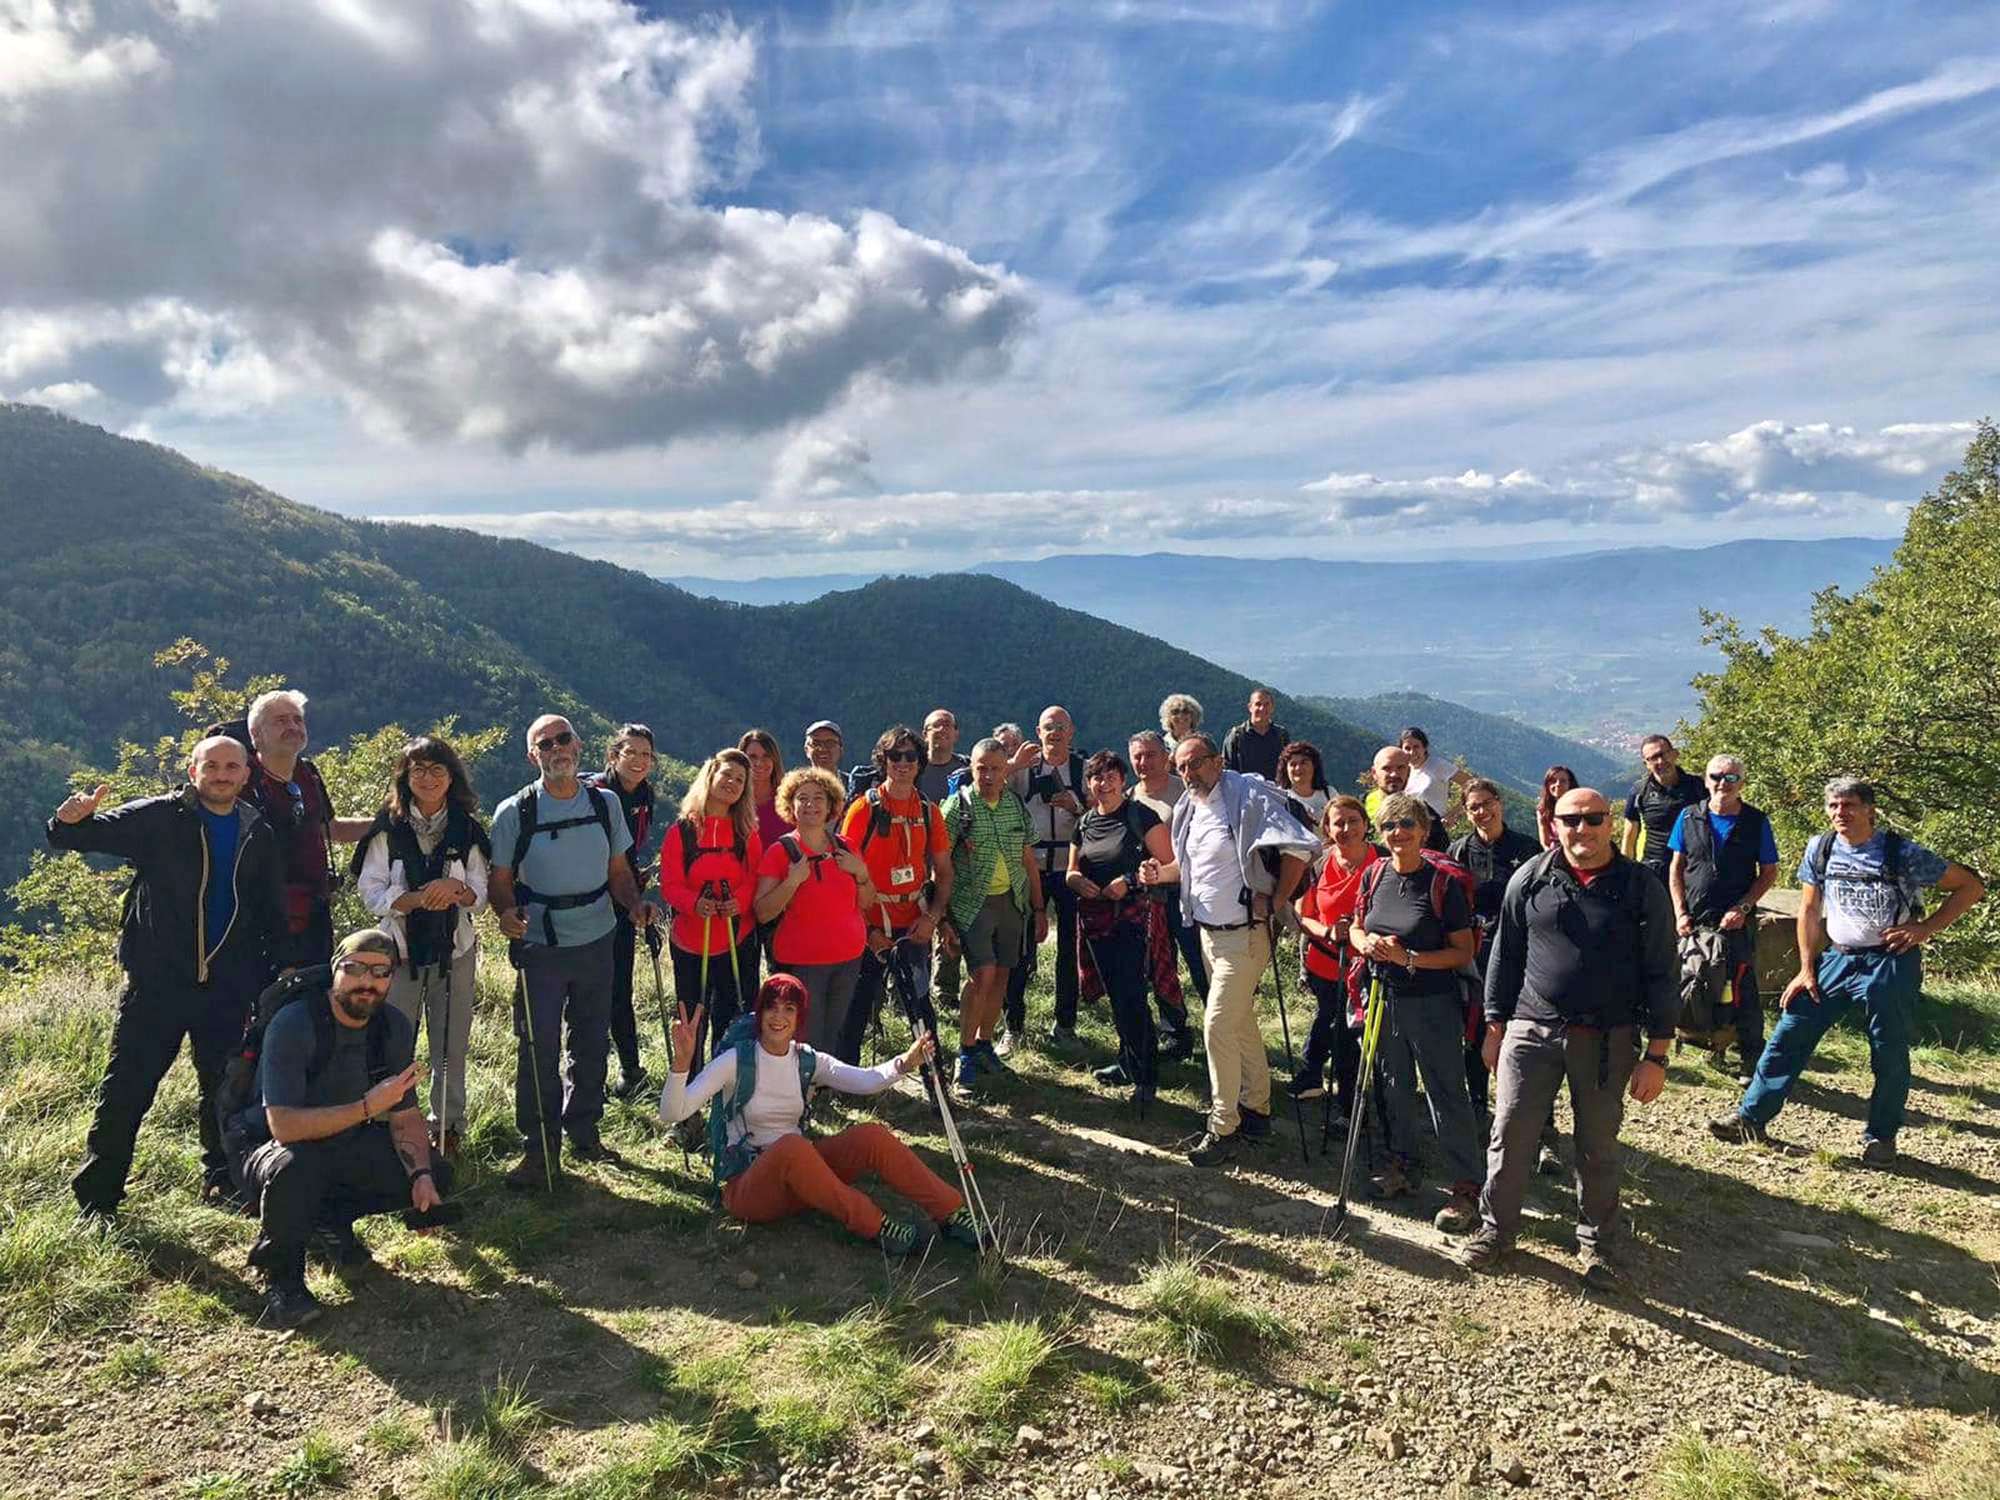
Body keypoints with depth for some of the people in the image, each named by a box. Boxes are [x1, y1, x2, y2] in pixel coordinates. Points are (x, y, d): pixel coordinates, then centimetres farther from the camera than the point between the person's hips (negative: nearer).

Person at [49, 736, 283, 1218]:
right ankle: (97, 1196, 13)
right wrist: (70, 821, -32)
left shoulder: (259, 834, 7)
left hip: (227, 990, 3)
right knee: (126, 1090, 0)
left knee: (226, 1091, 12)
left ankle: (222, 1183, 28)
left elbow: (272, 915, 14)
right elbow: (81, 836, -8)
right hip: (156, 984, -3)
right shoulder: (156, 818, -3)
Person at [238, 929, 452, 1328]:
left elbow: (406, 1116, -3)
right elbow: (283, 1126, -33)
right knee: (295, 1168, -39)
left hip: (346, 1146, 6)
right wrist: (367, 1107, -40)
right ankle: (282, 1277, -11)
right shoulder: (293, 1025, -26)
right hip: (274, 1150, -5)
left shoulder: (395, 1026, -8)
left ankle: (332, 1217, 13)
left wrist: (422, 1174, -19)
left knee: (437, 1175, -10)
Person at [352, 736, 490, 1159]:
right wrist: (419, 898, -23)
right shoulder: (387, 827, -3)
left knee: (451, 1046, 9)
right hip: (399, 949, -1)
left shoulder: (467, 830, 2)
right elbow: (371, 891, -7)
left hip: (455, 950, 2)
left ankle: (448, 1128, 23)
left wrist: (455, 889, -20)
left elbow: (480, 897, 2)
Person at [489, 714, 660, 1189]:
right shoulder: (515, 812, -5)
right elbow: (499, 879, -3)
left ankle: (583, 1132, 30)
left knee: (592, 1043, 13)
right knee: (537, 1048, -4)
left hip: (597, 941, 4)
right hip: (540, 948, -3)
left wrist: (635, 903, -8)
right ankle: (540, 1149, 9)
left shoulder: (605, 803, 4)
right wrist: (505, 912, -24)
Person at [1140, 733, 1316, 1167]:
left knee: (1218, 1026, -10)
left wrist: (1275, 900, -18)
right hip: (1209, 932, 9)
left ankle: (1224, 1128, 1)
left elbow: (1298, 848, -22)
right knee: (1241, 1023, 19)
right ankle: (1256, 1110, 33)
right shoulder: (1189, 808, 8)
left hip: (1244, 933, -9)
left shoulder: (1249, 798, -18)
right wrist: (1162, 873, 3)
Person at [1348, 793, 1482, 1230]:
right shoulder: (1374, 875, 1)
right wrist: (1367, 942, -10)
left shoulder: (1443, 882, -13)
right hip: (1385, 1000, 6)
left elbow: (1463, 951, -12)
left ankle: (1466, 1187, 8)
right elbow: (1356, 928, 13)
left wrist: (1409, 957, -23)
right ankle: (1402, 1166, 35)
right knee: (1396, 1087, 19)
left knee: (1447, 1094, -2)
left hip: (1432, 1003, -5)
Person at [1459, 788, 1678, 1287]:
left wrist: (1656, 1054, -4)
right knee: (1509, 1135, 3)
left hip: (1608, 1040, -1)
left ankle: (1597, 1242, 30)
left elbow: (1660, 975, -1)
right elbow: (1505, 956, 8)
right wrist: (1495, 1028, 8)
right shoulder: (1530, 879, 0)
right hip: (1531, 1030, 1)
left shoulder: (1641, 889, -4)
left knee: (1598, 1147, 12)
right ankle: (1495, 1228, 20)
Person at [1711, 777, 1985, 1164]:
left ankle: (1881, 1137, 23)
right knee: (1788, 1035, 0)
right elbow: (1809, 910, 7)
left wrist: (1924, 929, -12)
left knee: (1890, 1056, 5)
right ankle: (1751, 1117, 7)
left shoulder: (1902, 852, -10)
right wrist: (1806, 969, 3)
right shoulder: (1820, 849, 1)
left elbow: (1970, 886, -4)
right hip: (1836, 958, 4)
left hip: (1890, 964, -3)